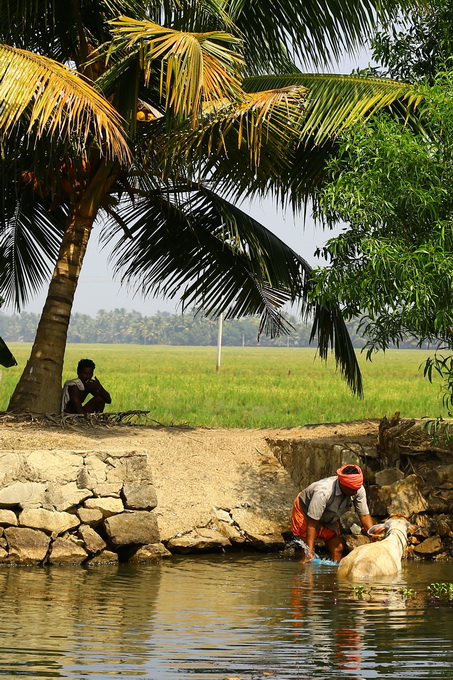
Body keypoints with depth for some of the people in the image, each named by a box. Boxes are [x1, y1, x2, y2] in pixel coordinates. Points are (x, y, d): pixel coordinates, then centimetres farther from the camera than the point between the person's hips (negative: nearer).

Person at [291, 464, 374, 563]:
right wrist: (310, 551, -40)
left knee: (337, 548, -3)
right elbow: (312, 522, -38)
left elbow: (364, 515, -15)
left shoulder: (358, 490, -25)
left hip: (329, 519, 6)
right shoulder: (323, 492, -42)